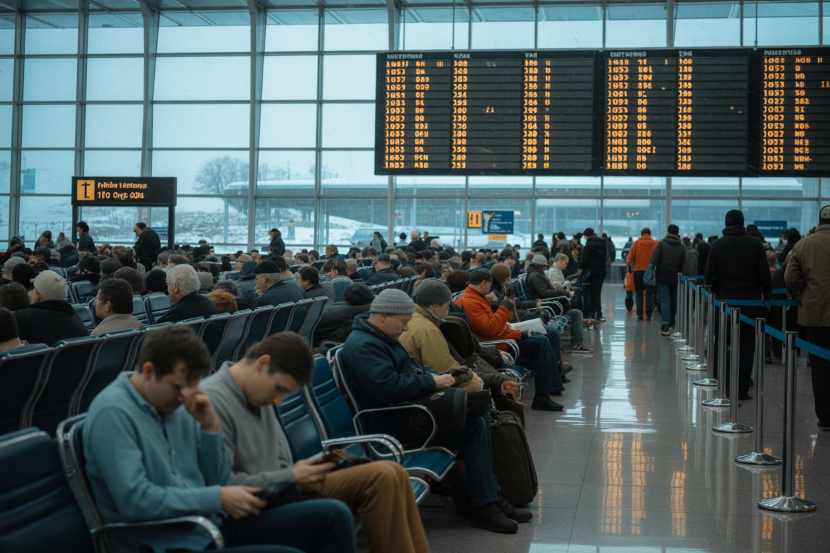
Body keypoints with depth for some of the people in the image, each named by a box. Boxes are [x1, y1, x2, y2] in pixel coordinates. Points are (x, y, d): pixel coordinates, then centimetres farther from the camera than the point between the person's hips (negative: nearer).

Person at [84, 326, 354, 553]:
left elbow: (217, 482, 11)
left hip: (213, 523, 8)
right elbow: (135, 500, -24)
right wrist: (218, 499, -18)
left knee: (333, 515, -3)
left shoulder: (177, 406, 9)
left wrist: (210, 427, -5)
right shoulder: (112, 412, -14)